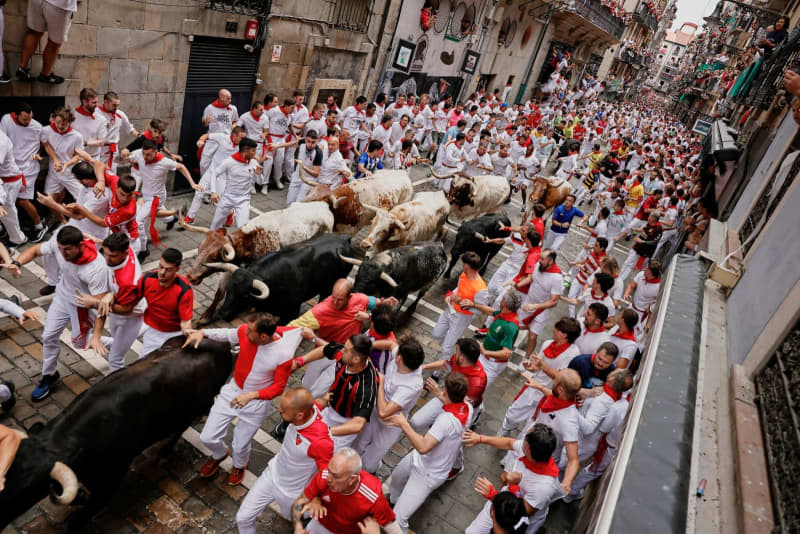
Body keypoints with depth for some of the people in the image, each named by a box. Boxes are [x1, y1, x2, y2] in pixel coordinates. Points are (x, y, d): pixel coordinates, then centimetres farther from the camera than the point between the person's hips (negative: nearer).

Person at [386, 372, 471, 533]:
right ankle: (394, 501, 65)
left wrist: (404, 424, -36)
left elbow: (423, 447, -45)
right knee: (395, 477, 35)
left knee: (398, 519, -4)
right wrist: (440, 396, 10)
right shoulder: (467, 407, -15)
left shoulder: (447, 420, -41)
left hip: (427, 475, -9)